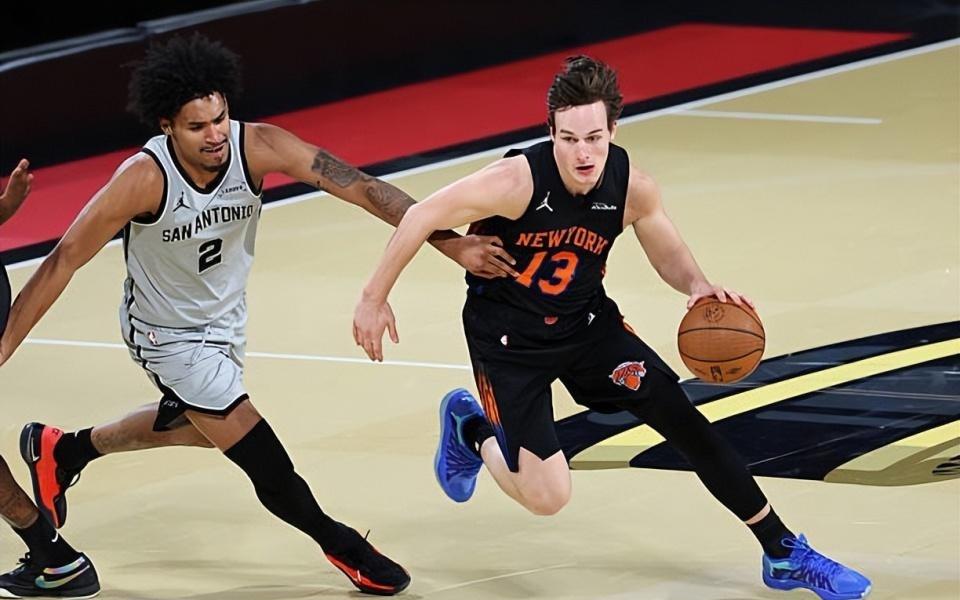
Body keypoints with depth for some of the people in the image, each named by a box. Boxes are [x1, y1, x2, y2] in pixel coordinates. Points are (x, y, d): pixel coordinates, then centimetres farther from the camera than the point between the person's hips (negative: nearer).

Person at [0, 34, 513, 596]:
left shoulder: (257, 146, -27)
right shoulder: (144, 179, -35)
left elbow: (359, 185, -32)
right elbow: (65, 261, -26)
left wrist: (449, 241, -41)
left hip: (225, 315, 6)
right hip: (168, 332, -6)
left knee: (191, 425, 30)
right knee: (256, 450, -9)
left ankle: (61, 450, 52)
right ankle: (338, 544, 17)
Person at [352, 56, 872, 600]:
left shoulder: (633, 188, -17)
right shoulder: (517, 181, -31)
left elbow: (667, 251, 3)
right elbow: (421, 218, -19)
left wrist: (699, 286, -20)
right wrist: (374, 300, -11)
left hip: (585, 320, 4)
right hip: (508, 335, -4)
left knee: (684, 419, -3)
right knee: (547, 496, -9)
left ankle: (784, 554, 10)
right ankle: (471, 428, 24)